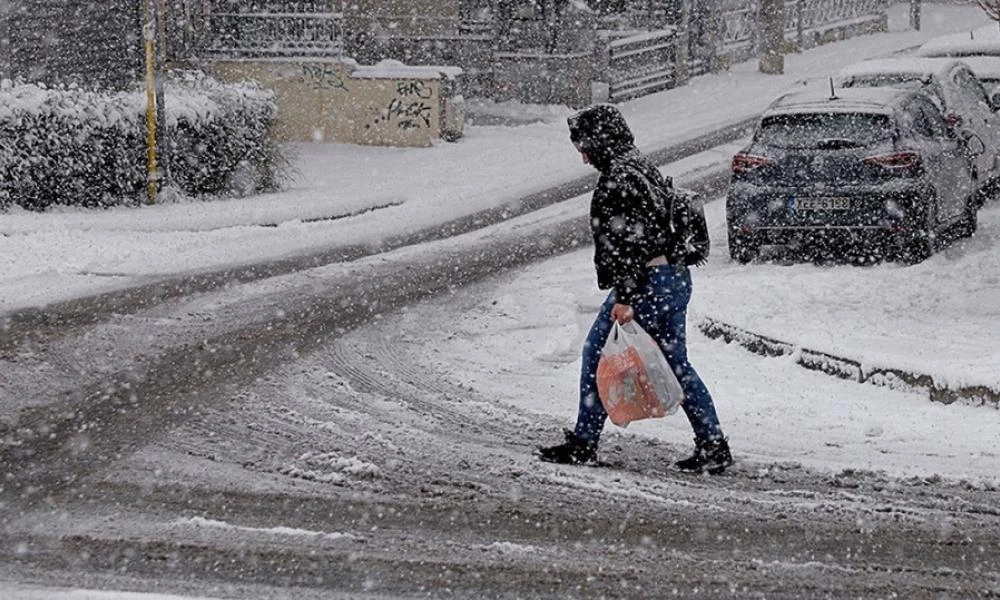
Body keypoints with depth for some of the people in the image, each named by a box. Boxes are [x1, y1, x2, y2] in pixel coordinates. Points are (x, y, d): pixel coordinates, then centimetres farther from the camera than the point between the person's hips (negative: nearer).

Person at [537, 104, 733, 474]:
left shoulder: (617, 182, -16)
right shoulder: (643, 168, 15)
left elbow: (627, 244, -23)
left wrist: (624, 298, -23)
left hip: (647, 282, -10)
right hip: (677, 277, 10)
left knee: (598, 354, 2)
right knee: (675, 363, 13)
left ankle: (583, 444, 8)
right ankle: (714, 446, 10)